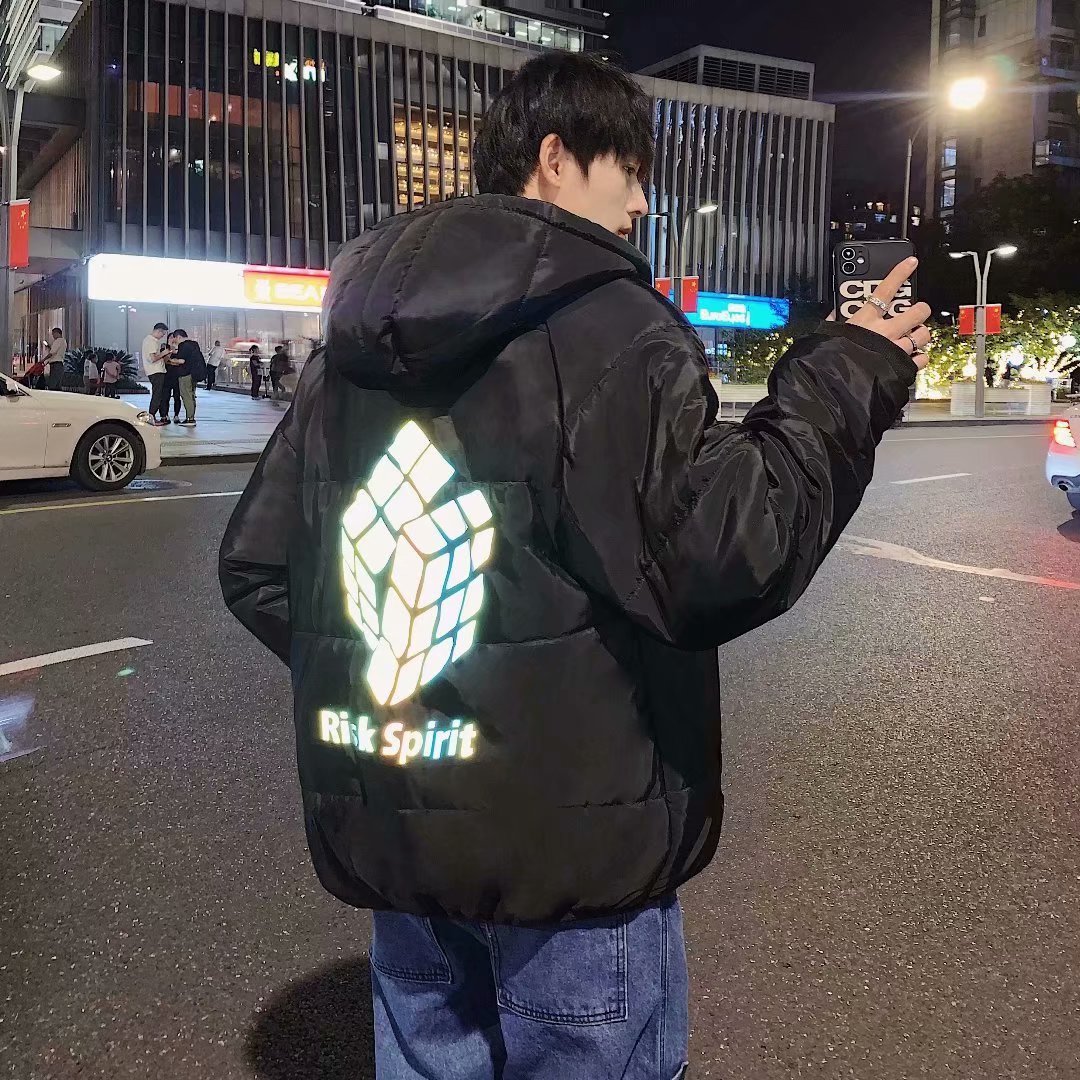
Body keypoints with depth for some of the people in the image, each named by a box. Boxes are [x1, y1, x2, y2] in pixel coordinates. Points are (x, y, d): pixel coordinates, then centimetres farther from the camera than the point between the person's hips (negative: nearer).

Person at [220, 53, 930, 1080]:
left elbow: (256, 569, 6)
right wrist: (843, 384, -10)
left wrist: (378, 676, 13)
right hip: (568, 839, -6)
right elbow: (717, 563, -22)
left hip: (385, 830, 7)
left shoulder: (354, 342, 6)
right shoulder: (611, 330, -15)